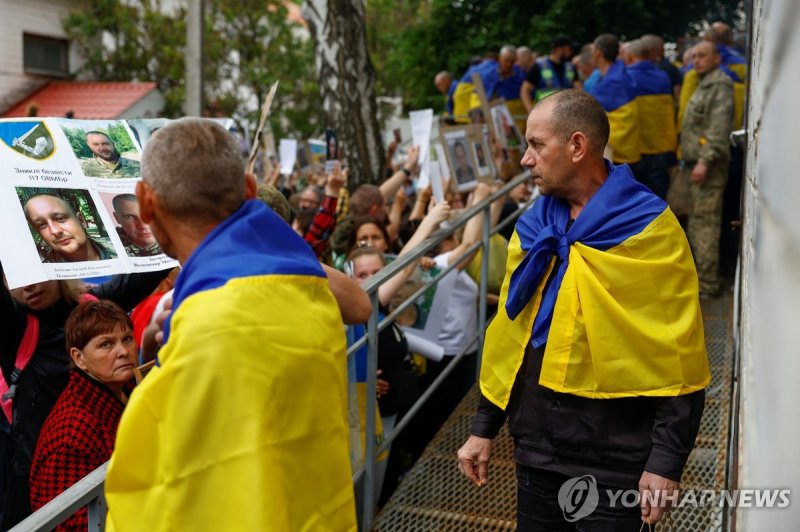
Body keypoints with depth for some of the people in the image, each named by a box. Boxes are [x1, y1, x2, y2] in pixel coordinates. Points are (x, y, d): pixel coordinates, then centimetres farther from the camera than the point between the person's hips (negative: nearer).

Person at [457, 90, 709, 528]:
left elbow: (678, 360, -13)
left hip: (617, 460, -5)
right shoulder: (533, 228, 5)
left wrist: (666, 462, -15)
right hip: (537, 447, 5)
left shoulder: (650, 232, -12)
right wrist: (484, 427, 10)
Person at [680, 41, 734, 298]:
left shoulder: (720, 86, -11)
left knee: (705, 222, -9)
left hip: (709, 165, -10)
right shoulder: (704, 84, 20)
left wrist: (705, 160, -26)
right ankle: (698, 272, 28)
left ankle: (707, 283, -7)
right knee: (697, 221, 17)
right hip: (697, 162, 10)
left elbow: (719, 128, -20)